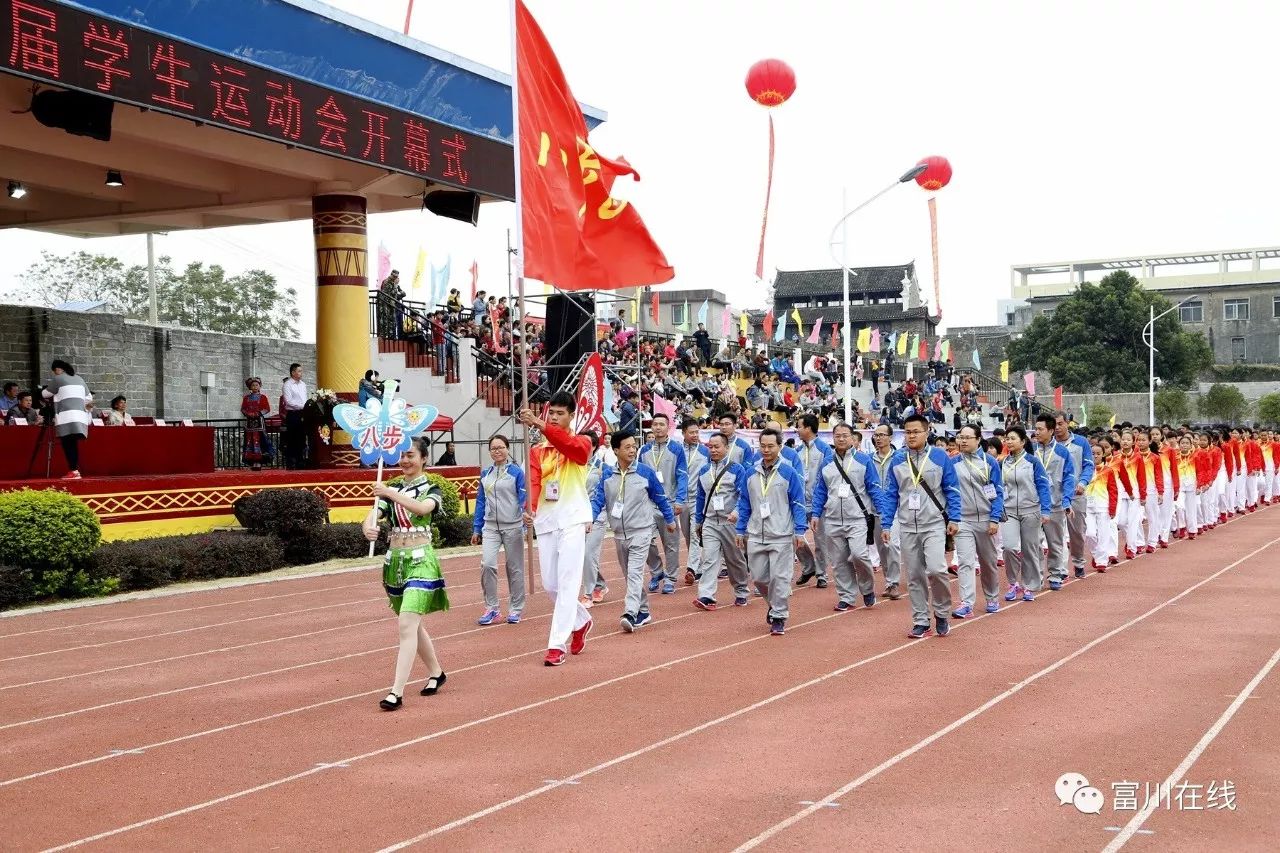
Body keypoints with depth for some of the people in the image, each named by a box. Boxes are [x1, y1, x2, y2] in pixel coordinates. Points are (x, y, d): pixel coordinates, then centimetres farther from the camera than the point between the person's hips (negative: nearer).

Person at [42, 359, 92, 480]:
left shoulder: (58, 379, 3)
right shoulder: (79, 379, 21)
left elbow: (45, 394, 14)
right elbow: (89, 398, 22)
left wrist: (51, 397, 35)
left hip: (66, 417, -7)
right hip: (80, 417, 7)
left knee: (67, 444, -8)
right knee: (73, 444, 9)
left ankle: (73, 471, -15)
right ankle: (75, 470, 5)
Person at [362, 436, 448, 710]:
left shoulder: (431, 489, -2)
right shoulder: (391, 490, 11)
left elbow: (423, 507, -25)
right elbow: (373, 514, -5)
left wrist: (391, 493, -36)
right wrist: (369, 527, -30)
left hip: (420, 561, -6)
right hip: (395, 560, 6)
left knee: (407, 624, -16)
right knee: (413, 625, 16)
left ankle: (397, 692, -18)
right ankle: (436, 673, 36)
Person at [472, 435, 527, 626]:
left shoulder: (516, 472, -4)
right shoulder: (485, 474, 9)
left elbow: (524, 499, -8)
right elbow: (481, 501, 13)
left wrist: (525, 515, -27)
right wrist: (476, 529, 11)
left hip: (513, 527, -3)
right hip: (490, 527, 3)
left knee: (514, 568, 5)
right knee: (487, 564, -12)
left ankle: (515, 609, 17)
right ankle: (491, 608, -1)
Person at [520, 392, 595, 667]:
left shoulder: (581, 443, -1)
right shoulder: (537, 451, 11)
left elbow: (572, 446, -26)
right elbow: (533, 482, -4)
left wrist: (540, 425, -41)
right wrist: (529, 508, -26)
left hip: (572, 520, -5)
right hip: (545, 521, 5)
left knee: (567, 583, -10)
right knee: (550, 584, 9)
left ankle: (557, 644, -10)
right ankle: (581, 621, 34)